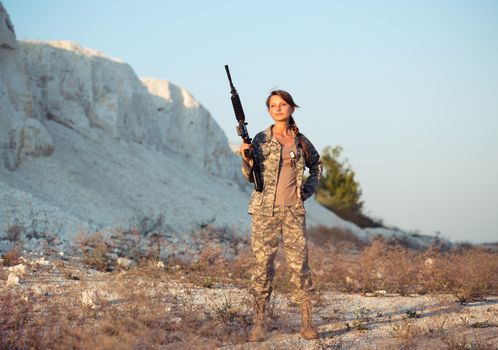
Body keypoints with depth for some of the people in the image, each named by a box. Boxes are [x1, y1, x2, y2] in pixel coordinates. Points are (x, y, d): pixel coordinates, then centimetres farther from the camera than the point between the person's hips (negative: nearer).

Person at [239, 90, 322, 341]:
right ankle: (258, 323, 2)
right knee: (262, 264, -2)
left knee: (299, 264, 0)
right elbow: (251, 176, 0)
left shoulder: (301, 141, 9)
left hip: (294, 210, 2)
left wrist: (308, 189, 11)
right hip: (265, 209, -2)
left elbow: (316, 165, 25)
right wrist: (246, 157, -19)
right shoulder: (261, 139, 2)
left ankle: (307, 323, 3)